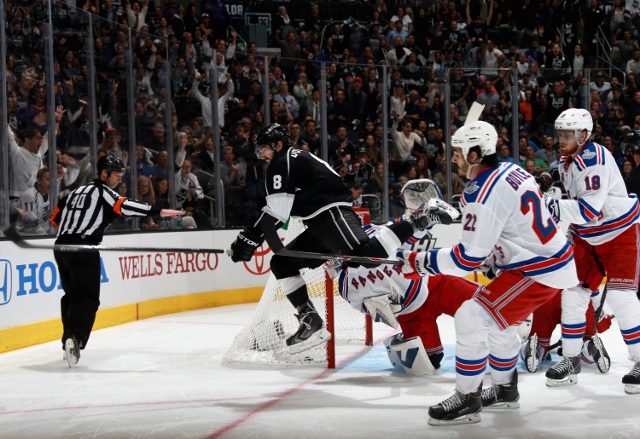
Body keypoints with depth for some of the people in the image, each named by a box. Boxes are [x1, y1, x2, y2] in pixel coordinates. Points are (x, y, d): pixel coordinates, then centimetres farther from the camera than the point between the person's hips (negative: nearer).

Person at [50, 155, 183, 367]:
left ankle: (68, 340, 22)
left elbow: (55, 216, 26)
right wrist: (158, 211, -24)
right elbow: (123, 206, -17)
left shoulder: (77, 192, 25)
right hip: (83, 248, -8)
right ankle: (74, 338, -28)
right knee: (87, 298, -11)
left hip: (61, 246, 8)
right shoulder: (102, 190, 1)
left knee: (72, 294, 20)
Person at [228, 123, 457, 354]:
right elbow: (281, 211, 31)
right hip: (321, 226, 11)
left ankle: (418, 221, -20)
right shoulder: (298, 160, 29)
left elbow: (277, 210, -12)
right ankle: (311, 321, 4)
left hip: (333, 215, -11)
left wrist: (250, 237, -10)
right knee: (281, 263, 11)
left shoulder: (282, 163, -2)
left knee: (364, 253, -33)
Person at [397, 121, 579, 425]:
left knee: (471, 317, -12)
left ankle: (467, 400, -4)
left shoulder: (483, 192, -23)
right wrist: (495, 263, 23)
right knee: (495, 320, 26)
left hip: (539, 271, -11)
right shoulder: (510, 171, 7)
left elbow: (468, 257, -23)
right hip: (552, 257, 11)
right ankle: (504, 388, 40)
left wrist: (419, 261, -14)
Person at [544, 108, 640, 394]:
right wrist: (573, 230, 10)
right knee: (573, 293, 3)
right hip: (588, 238, 8)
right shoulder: (565, 163, 4)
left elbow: (590, 208, -33)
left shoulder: (594, 159, -25)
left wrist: (551, 207, -34)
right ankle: (571, 359, 13)